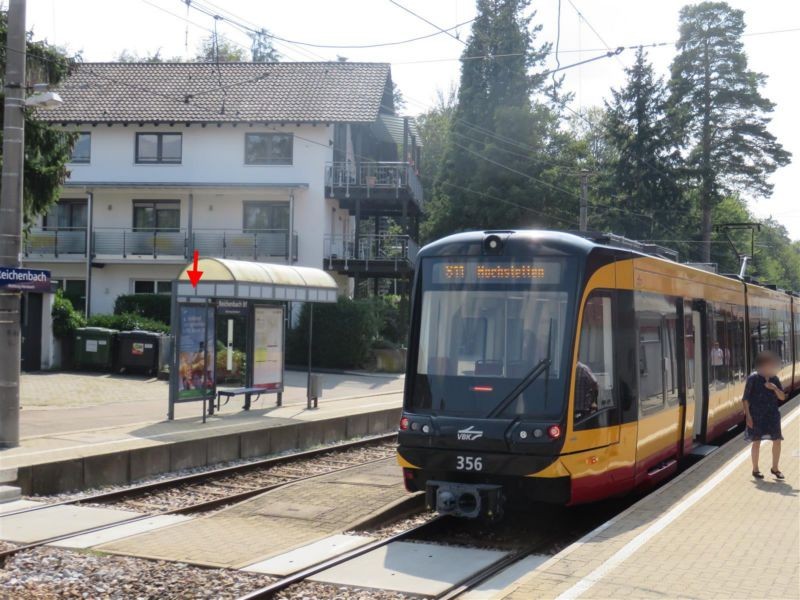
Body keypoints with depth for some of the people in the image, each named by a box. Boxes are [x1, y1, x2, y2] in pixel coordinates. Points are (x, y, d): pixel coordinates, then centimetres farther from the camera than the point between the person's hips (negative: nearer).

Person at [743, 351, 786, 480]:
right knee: (757, 442, 2)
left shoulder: (774, 379, 5)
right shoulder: (753, 378, -8)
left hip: (772, 414, 4)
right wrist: (748, 415, -12)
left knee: (777, 441, 5)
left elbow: (782, 397, 4)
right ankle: (755, 470, 16)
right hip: (757, 415, -4)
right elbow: (745, 399, -7)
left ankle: (775, 468, 22)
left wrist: (774, 388, -15)